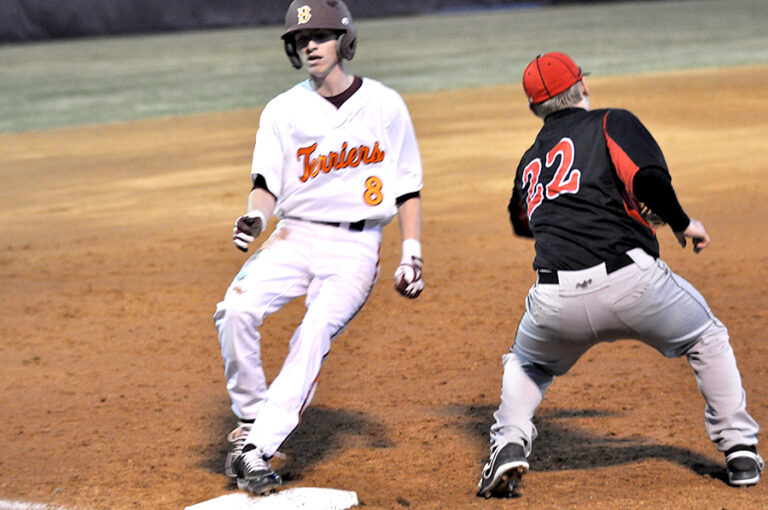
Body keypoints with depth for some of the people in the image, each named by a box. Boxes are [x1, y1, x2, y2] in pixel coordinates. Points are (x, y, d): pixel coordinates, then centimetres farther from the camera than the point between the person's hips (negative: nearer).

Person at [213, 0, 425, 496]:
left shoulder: (386, 105, 6)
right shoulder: (283, 111, 8)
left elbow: (408, 188, 10)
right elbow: (268, 184, 1)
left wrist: (412, 255, 1)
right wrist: (256, 216, -22)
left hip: (355, 249, -2)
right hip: (293, 236, 2)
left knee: (315, 334, -25)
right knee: (237, 308, -24)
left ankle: (258, 449, -28)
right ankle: (248, 422, -8)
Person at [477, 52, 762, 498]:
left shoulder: (530, 163, 23)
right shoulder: (612, 123, 8)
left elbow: (523, 222, 38)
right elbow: (648, 179, -9)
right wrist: (682, 224, 5)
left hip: (556, 304, 3)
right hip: (630, 282, -3)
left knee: (527, 365, 33)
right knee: (708, 339, 25)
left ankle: (510, 446, 7)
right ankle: (740, 453, 23)